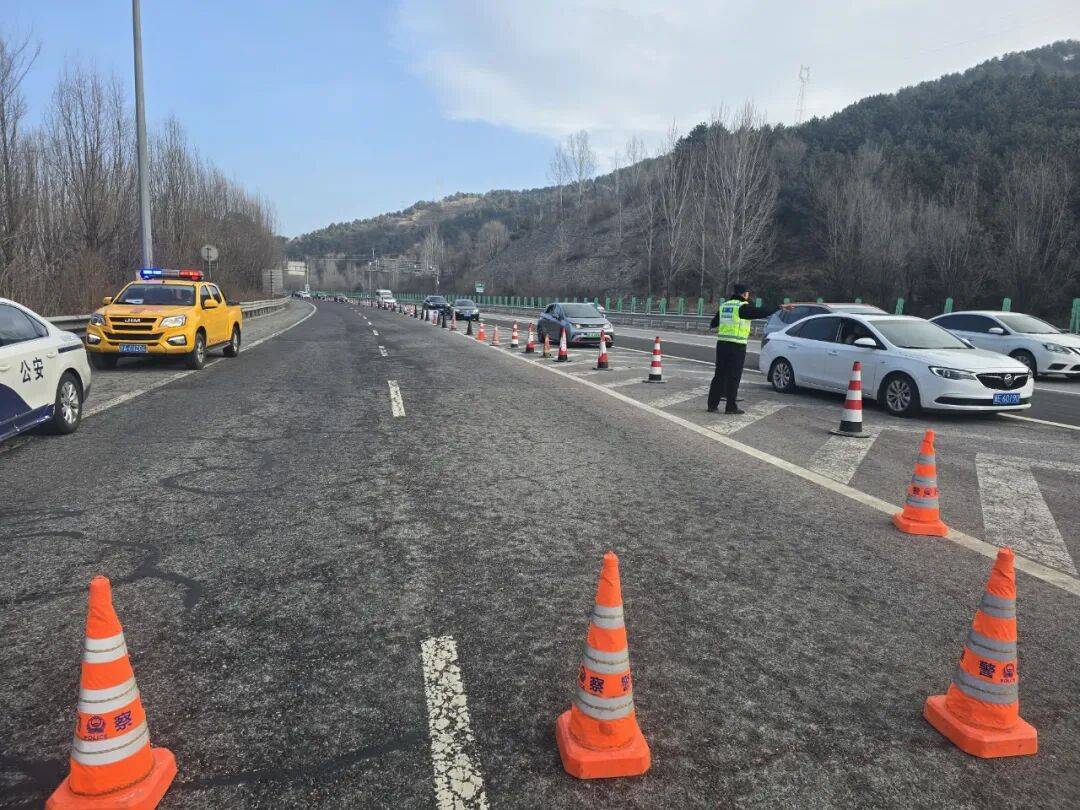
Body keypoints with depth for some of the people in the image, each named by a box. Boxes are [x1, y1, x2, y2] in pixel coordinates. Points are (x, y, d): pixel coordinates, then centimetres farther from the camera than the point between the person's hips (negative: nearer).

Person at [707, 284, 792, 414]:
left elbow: (713, 324, 22)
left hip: (722, 344, 6)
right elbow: (761, 312, -14)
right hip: (737, 345, -6)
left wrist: (715, 327, 45)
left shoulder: (724, 305, 13)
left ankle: (712, 405, 10)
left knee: (719, 375, 10)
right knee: (733, 377, -1)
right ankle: (731, 406, 2)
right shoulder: (743, 307, -6)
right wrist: (780, 308, -10)